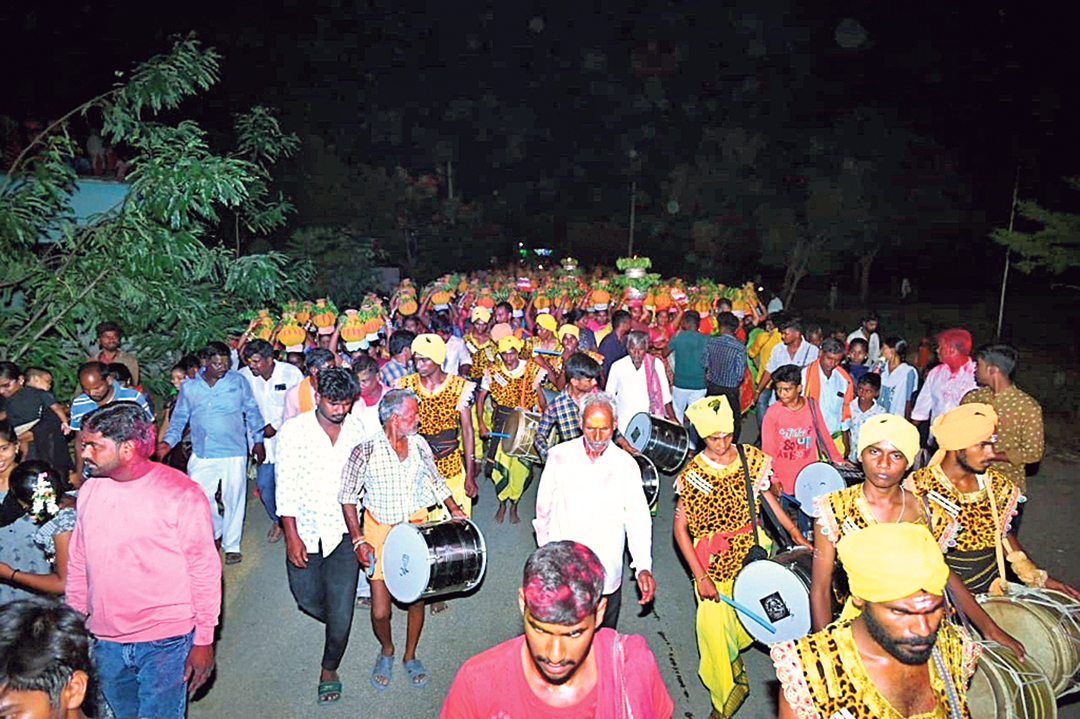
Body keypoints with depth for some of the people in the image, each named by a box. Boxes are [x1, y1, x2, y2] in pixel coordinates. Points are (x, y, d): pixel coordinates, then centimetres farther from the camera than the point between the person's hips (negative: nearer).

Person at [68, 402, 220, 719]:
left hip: (165, 642, -6)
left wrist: (204, 640, -9)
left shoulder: (180, 493, -15)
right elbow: (78, 564, 13)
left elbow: (205, 570, -11)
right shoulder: (89, 491, 2)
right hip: (106, 644, 6)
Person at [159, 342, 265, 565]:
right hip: (202, 455, 2)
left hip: (234, 453, -2)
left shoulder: (238, 381, 1)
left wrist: (258, 441, 7)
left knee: (233, 500, 4)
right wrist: (168, 442, -3)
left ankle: (231, 546, 21)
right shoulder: (189, 387, 6)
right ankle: (215, 531, 34)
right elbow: (179, 418, 12)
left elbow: (252, 412, 8)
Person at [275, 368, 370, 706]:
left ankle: (329, 668, 24)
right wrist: (292, 536, -11)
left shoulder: (358, 430, -4)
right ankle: (338, 625, 45)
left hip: (343, 531, 0)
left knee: (341, 610, 0)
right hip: (304, 532, 0)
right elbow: (286, 487, -9)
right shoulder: (293, 431, -10)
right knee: (308, 599, 13)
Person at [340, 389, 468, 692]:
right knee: (380, 611, -1)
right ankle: (386, 650, 32)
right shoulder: (366, 450, -16)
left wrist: (455, 510, 4)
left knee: (416, 598, 9)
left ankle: (410, 655, 35)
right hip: (380, 530, -3)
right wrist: (358, 540, -12)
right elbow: (348, 497, -8)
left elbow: (436, 480, 13)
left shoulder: (419, 444, -3)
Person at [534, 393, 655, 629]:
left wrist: (644, 567, -17)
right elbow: (544, 508, 5)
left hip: (607, 574, 0)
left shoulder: (625, 464, -6)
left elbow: (638, 518, -7)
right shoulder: (560, 457, -6)